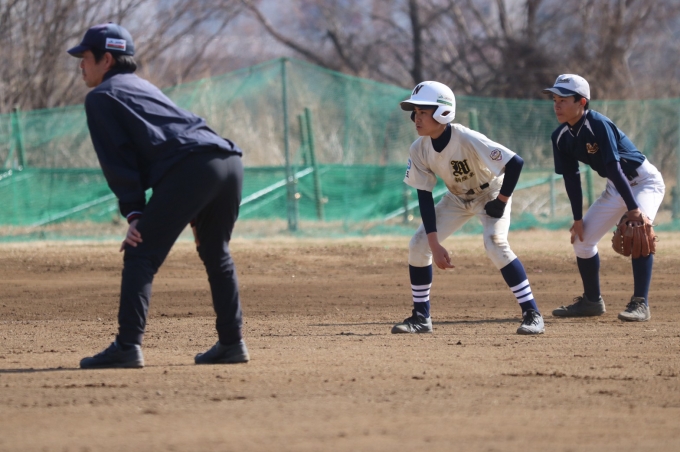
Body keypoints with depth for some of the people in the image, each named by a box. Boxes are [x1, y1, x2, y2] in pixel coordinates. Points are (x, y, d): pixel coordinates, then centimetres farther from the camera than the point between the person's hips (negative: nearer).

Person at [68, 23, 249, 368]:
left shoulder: (101, 97, 11)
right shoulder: (144, 87, 35)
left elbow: (118, 161, 2)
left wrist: (134, 213, -1)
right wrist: (196, 216, 29)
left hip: (190, 168, -8)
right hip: (230, 161, 8)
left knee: (140, 255, -6)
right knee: (215, 253, 25)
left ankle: (127, 346, -16)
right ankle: (231, 343, 24)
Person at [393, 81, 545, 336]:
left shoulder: (467, 140, -35)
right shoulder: (419, 149, -18)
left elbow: (515, 163, -36)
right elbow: (424, 197, -13)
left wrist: (501, 201, -26)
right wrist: (435, 246, -18)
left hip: (491, 194, -6)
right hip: (457, 198, 6)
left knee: (494, 243, -28)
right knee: (418, 244, -4)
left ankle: (532, 314, -22)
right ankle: (421, 317, 10)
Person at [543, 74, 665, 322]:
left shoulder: (598, 125, -29)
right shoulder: (561, 137, -6)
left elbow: (614, 167, -33)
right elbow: (571, 178, 1)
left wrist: (633, 208, -35)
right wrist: (578, 218, -3)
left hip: (644, 181, -8)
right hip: (615, 188, 8)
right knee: (582, 237, 7)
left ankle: (640, 304, -29)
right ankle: (592, 301, 25)